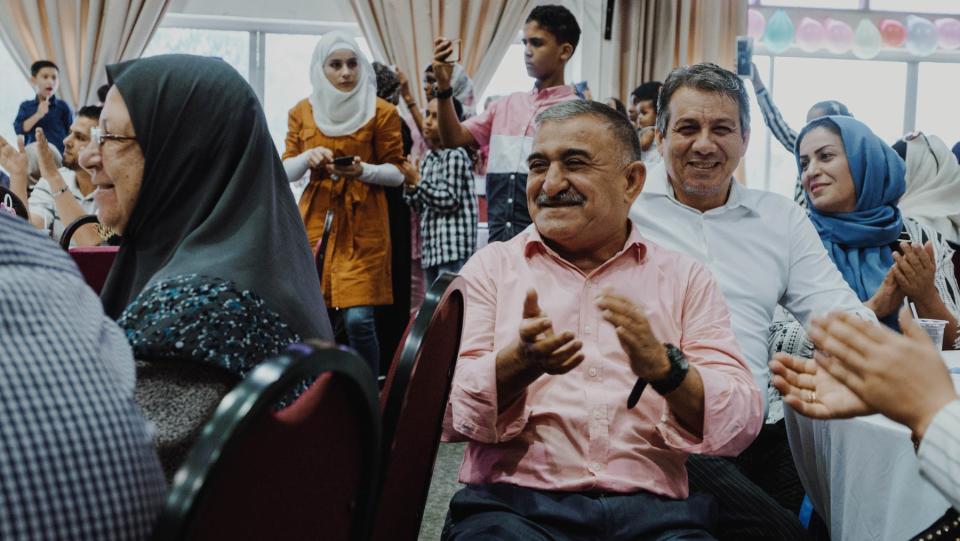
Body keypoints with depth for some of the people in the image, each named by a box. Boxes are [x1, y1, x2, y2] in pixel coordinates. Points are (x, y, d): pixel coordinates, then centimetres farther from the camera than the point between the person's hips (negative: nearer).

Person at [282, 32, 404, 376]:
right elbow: (286, 171, 11)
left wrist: (362, 170, -17)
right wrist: (307, 157, -10)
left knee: (359, 319, -10)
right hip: (315, 219, 3)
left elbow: (397, 173, 2)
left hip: (363, 222, -3)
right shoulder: (302, 112, 9)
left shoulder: (381, 112, 0)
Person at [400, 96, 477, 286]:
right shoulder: (429, 158, 16)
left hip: (453, 249, -9)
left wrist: (417, 181, -10)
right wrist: (410, 186, 0)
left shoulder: (455, 155, -9)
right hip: (431, 249, 9)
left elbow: (449, 200, -16)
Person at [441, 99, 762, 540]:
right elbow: (446, 409, 1)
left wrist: (664, 368, -16)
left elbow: (740, 424, 3)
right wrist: (520, 363, -18)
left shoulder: (685, 278, 13)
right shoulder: (490, 268, 12)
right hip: (513, 503, -1)